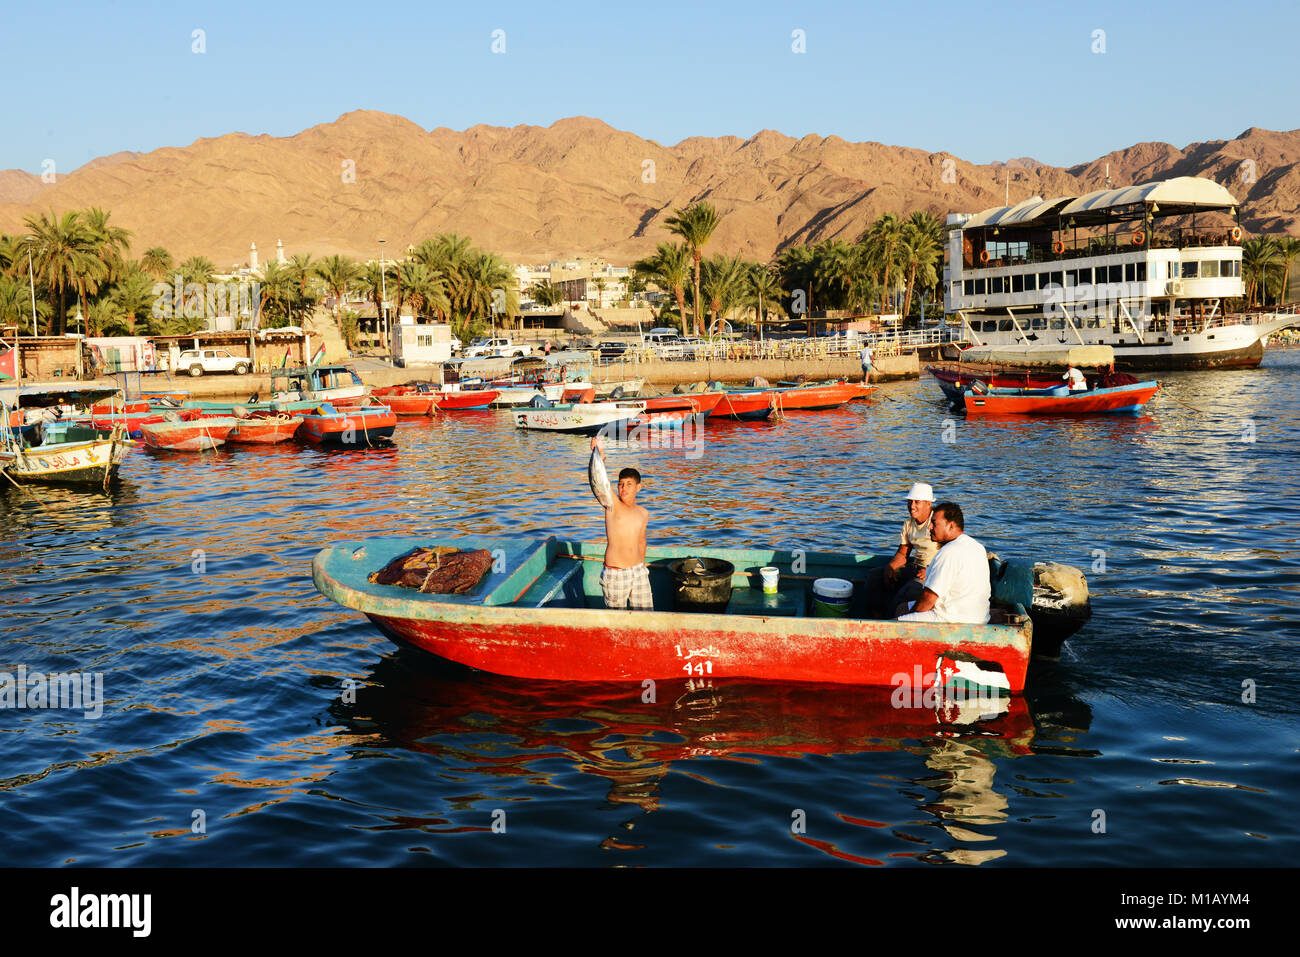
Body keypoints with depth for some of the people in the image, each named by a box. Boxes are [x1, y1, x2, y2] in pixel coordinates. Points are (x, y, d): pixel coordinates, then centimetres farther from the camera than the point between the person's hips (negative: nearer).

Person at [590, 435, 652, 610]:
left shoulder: (643, 513, 7)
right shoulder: (612, 505, -8)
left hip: (638, 571, 5)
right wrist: (600, 454, -42)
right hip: (615, 575, -4)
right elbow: (600, 484, -26)